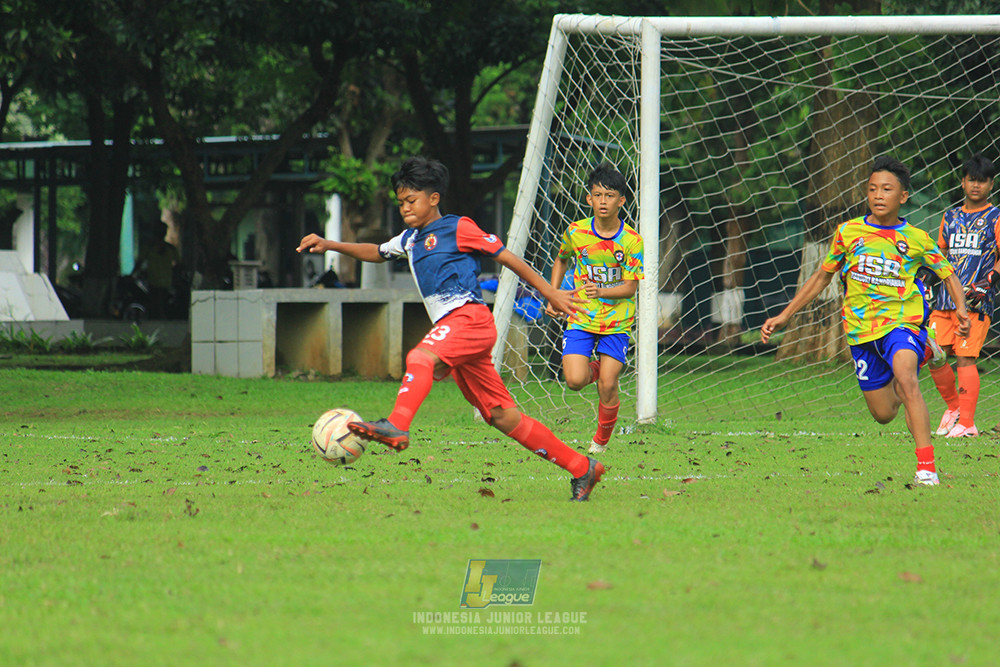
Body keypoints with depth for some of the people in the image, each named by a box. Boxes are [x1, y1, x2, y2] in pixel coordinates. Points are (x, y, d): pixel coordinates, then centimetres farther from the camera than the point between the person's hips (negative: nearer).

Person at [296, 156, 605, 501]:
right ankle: (582, 468, 8)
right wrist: (330, 245, 25)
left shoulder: (457, 228, 2)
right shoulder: (410, 239, 24)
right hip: (450, 329, 8)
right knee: (501, 416, 5)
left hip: (470, 317, -8)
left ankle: (396, 427, -56)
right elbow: (376, 252, 38)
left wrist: (551, 294, 3)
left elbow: (507, 258, 3)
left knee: (421, 357, -34)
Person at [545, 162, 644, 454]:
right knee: (575, 380, -15)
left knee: (607, 386, -8)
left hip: (616, 321, -2)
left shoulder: (631, 241, -12)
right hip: (581, 318, 2)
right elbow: (561, 260, 17)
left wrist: (601, 292, -28)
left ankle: (601, 441, 17)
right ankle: (596, 368, 22)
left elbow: (630, 287, -10)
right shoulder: (576, 232, -5)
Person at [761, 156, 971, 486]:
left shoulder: (916, 239, -2)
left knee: (906, 379, -33)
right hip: (861, 328, 3)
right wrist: (783, 317, 13)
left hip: (902, 321, -3)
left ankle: (926, 467, -34)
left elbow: (948, 274, 9)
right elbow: (822, 276, 14)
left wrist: (961, 309, -12)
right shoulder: (849, 232, 3)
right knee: (884, 415, 8)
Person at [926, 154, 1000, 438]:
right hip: (945, 298, 5)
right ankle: (953, 407, 21)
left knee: (965, 358, -12)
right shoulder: (950, 217, 18)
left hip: (976, 301, -5)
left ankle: (967, 423, -9)